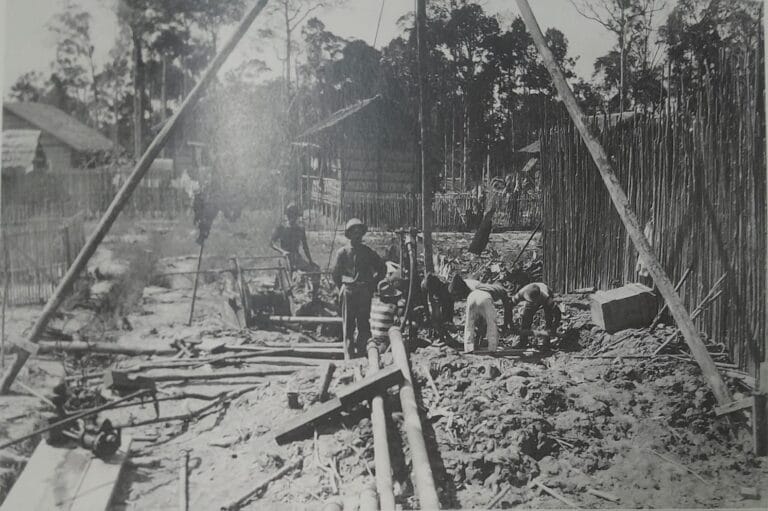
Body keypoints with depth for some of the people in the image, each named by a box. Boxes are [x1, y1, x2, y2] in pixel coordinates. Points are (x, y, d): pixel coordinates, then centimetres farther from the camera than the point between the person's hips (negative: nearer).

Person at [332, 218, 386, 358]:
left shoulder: (368, 252, 8)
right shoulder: (342, 252, 4)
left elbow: (382, 268, 15)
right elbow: (335, 273, 9)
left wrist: (372, 285, 9)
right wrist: (342, 289, 6)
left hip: (365, 292, 1)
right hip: (348, 292, -1)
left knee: (364, 323, 0)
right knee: (348, 324, 2)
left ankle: (362, 351, 8)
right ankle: (349, 353, 8)